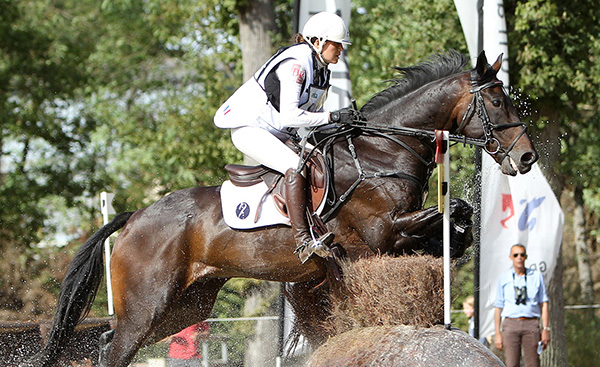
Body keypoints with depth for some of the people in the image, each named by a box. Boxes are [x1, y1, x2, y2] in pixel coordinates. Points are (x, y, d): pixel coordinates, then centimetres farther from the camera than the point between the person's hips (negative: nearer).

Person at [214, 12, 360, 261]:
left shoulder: (321, 69, 10)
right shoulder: (295, 63, -21)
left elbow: (309, 114, 15)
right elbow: (289, 117, -28)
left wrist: (341, 122, -1)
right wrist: (332, 117, -26)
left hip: (278, 135, 11)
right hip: (249, 129, -10)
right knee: (295, 166, -30)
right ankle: (302, 241, -37)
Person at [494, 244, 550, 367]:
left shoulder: (536, 276, 12)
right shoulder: (503, 278, 11)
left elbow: (544, 304, 12)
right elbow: (498, 307, 12)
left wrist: (546, 329, 2)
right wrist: (497, 333, 5)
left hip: (531, 324, 0)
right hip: (511, 324, 0)